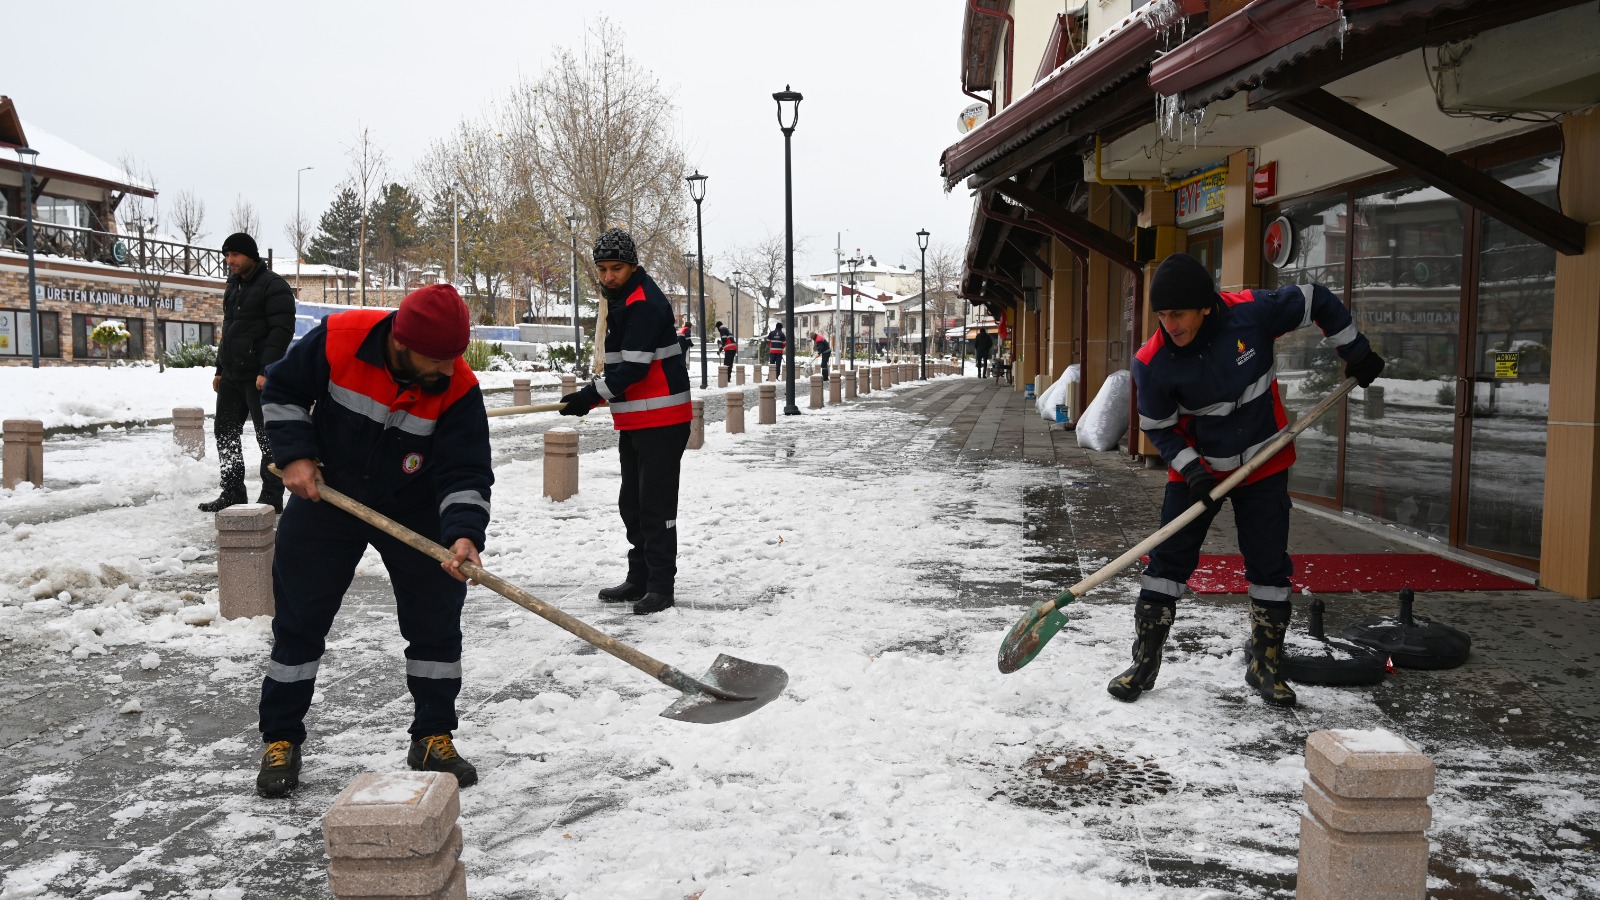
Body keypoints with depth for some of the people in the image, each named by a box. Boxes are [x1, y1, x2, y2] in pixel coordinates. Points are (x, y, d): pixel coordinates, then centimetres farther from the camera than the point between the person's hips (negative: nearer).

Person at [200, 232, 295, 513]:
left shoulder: (273, 285, -10)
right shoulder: (233, 287, 18)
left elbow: (282, 330, -18)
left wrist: (266, 370, -24)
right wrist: (219, 370, 21)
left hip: (259, 377, -9)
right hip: (231, 376, 9)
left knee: (267, 436, -3)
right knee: (226, 433, 11)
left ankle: (272, 497, 3)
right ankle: (232, 493, 19)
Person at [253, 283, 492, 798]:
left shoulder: (458, 389, -23)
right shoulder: (338, 340, -23)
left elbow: (465, 473, -24)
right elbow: (282, 390, -5)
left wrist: (463, 533, -40)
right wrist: (295, 454, -15)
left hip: (415, 511, 0)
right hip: (326, 496, 0)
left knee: (436, 623, 0)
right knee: (299, 622, 6)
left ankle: (432, 738, 17)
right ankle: (280, 741, 21)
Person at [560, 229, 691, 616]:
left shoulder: (645, 303, -16)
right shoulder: (621, 300, 16)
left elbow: (635, 365, -23)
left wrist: (593, 394, -21)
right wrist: (592, 392, 10)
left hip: (662, 419, -10)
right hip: (633, 420, 10)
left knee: (656, 505, -6)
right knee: (632, 504, 14)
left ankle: (660, 585, 2)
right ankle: (639, 579, 24)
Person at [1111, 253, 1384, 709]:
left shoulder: (1253, 312, -22)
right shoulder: (1152, 362, -20)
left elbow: (1316, 300, -4)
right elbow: (1159, 427, -7)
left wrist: (1356, 352, 1)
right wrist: (1193, 471, -18)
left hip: (1263, 465, 1)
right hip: (1196, 469, -1)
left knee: (1270, 565, 5)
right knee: (1168, 561, -3)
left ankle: (1265, 665, 22)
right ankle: (1144, 664, 8)